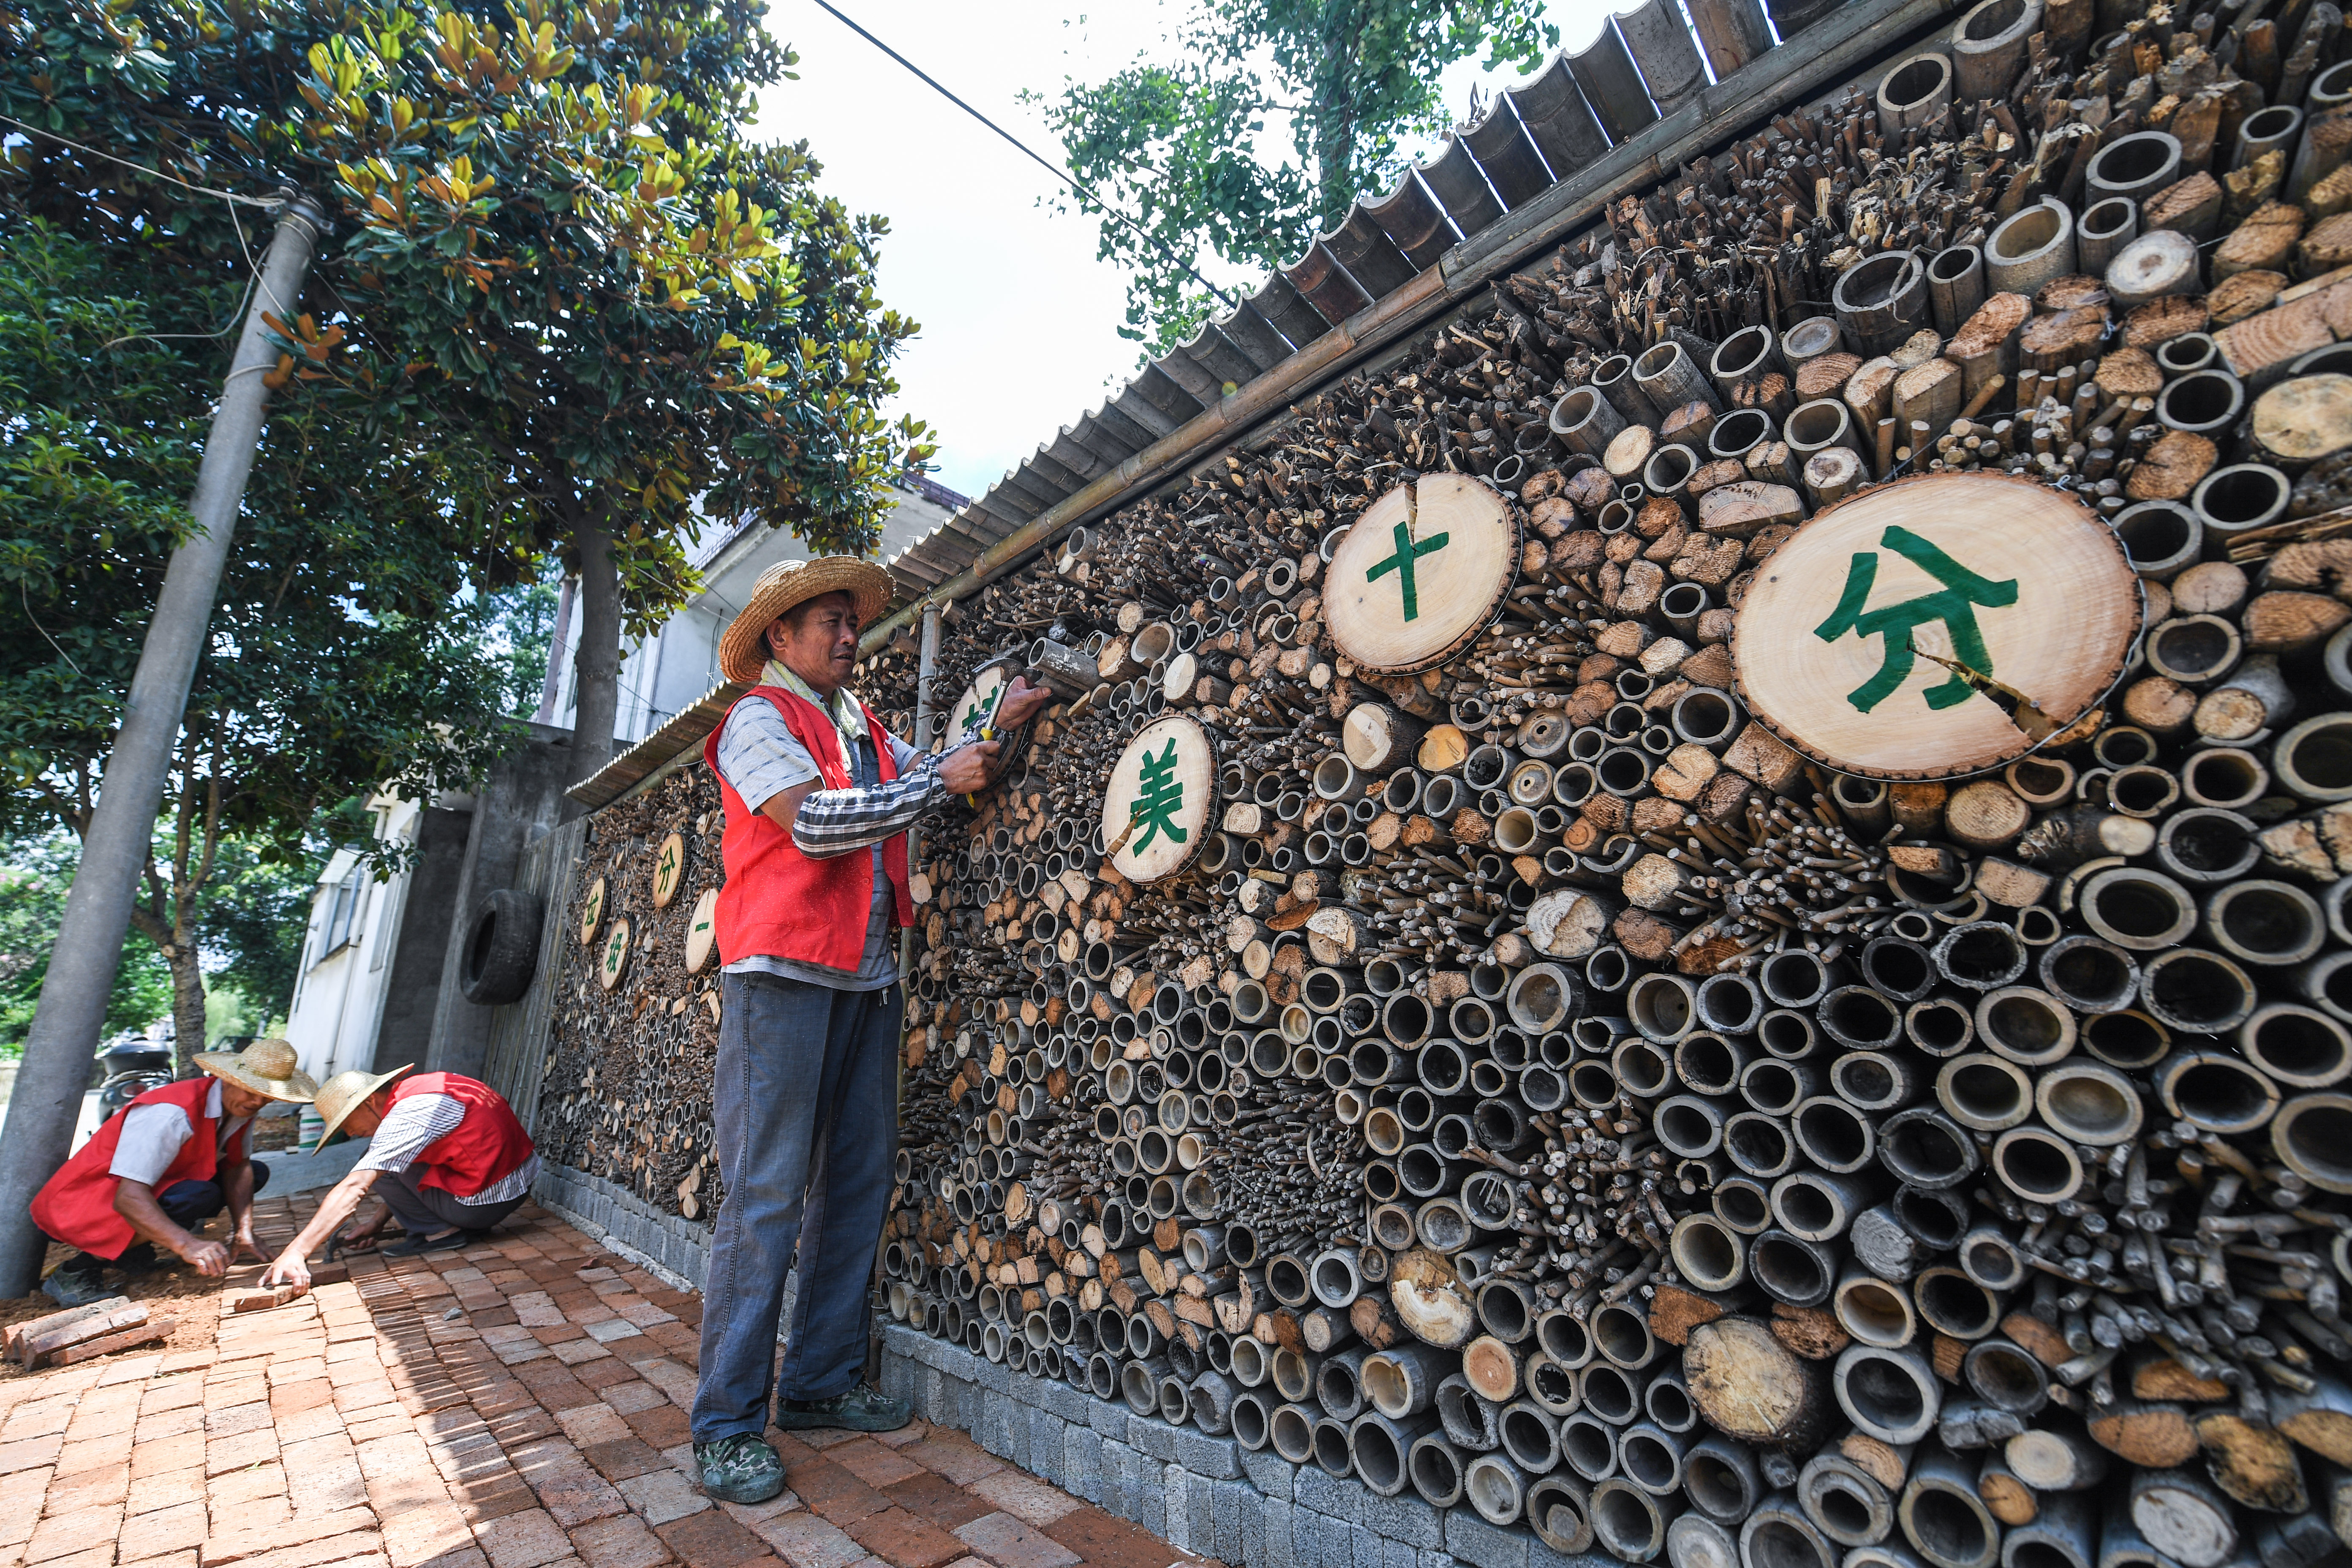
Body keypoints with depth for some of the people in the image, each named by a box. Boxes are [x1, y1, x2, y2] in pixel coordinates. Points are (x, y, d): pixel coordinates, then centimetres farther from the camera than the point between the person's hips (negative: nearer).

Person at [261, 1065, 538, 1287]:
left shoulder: (407, 1114, -16)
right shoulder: (421, 1087, 11)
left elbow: (354, 1187, -22)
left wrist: (297, 1252, -22)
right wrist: (378, 1220, 22)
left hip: (485, 1203, -9)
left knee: (379, 1168, -2)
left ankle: (441, 1231, 2)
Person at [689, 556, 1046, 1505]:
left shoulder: (864, 728, 22)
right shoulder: (759, 718, 0)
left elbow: (934, 781, 14)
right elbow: (812, 821, -15)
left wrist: (993, 725, 4)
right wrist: (938, 781, -11)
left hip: (867, 977, 7)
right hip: (785, 972, -7)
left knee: (856, 1182, 8)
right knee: (767, 1195, -4)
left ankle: (821, 1384, 21)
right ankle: (727, 1427, 8)